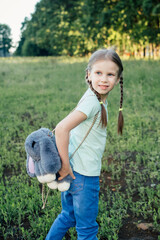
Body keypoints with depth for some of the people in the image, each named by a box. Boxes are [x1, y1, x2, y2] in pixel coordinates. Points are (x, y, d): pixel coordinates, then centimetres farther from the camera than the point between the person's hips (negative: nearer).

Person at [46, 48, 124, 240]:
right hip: (84, 174, -8)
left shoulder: (96, 98, 5)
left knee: (68, 217, 27)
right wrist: (66, 165, -21)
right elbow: (61, 129, -31)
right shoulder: (93, 102, -22)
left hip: (74, 170, 8)